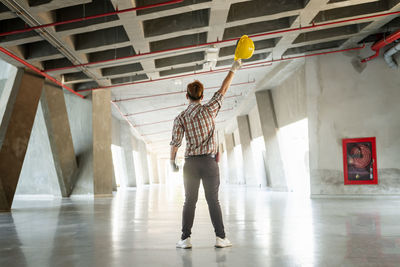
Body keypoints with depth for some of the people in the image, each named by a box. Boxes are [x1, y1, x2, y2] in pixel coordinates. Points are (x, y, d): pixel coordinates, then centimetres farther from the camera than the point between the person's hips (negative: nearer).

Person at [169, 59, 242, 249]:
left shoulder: (180, 118, 0)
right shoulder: (209, 110, -1)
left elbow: (175, 143, -3)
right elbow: (223, 90, 7)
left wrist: (172, 163, 10)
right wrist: (233, 68, 16)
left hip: (191, 163, 1)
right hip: (209, 162, 0)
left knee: (190, 201, 6)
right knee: (213, 200, 5)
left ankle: (185, 238, 5)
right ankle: (220, 237, 6)